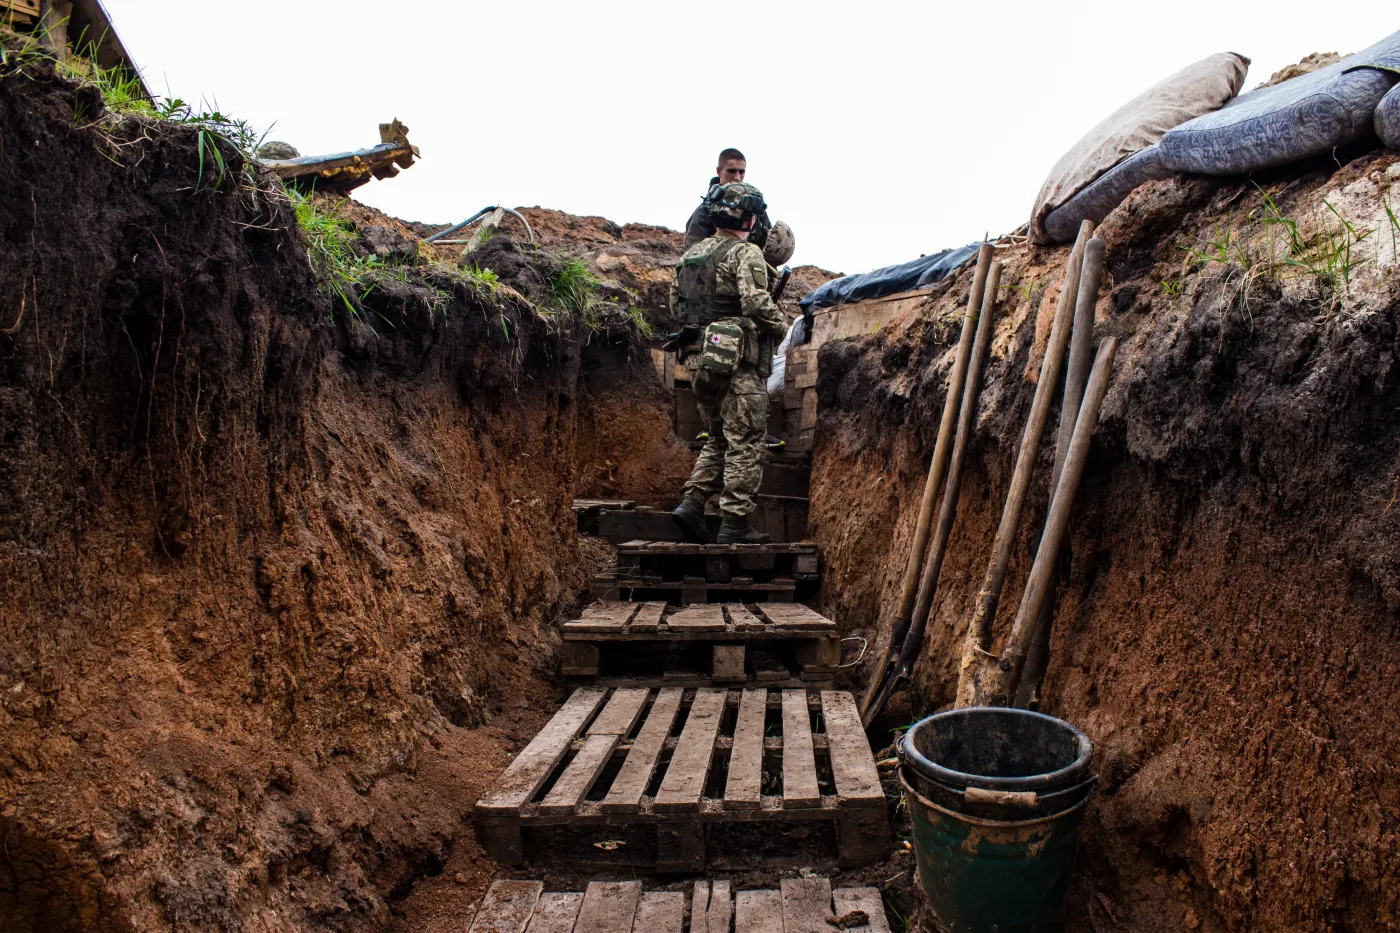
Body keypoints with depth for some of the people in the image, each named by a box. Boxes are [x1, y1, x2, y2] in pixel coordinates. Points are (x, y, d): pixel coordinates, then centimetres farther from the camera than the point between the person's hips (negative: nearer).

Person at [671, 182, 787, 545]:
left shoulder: (691, 253, 14)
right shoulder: (746, 254, -9)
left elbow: (676, 301, 19)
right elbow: (757, 304, -19)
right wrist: (781, 328, -2)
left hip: (697, 358, 8)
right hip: (738, 363, -7)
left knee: (718, 439, 20)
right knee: (745, 444, 0)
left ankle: (691, 503, 9)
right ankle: (735, 524, 2)